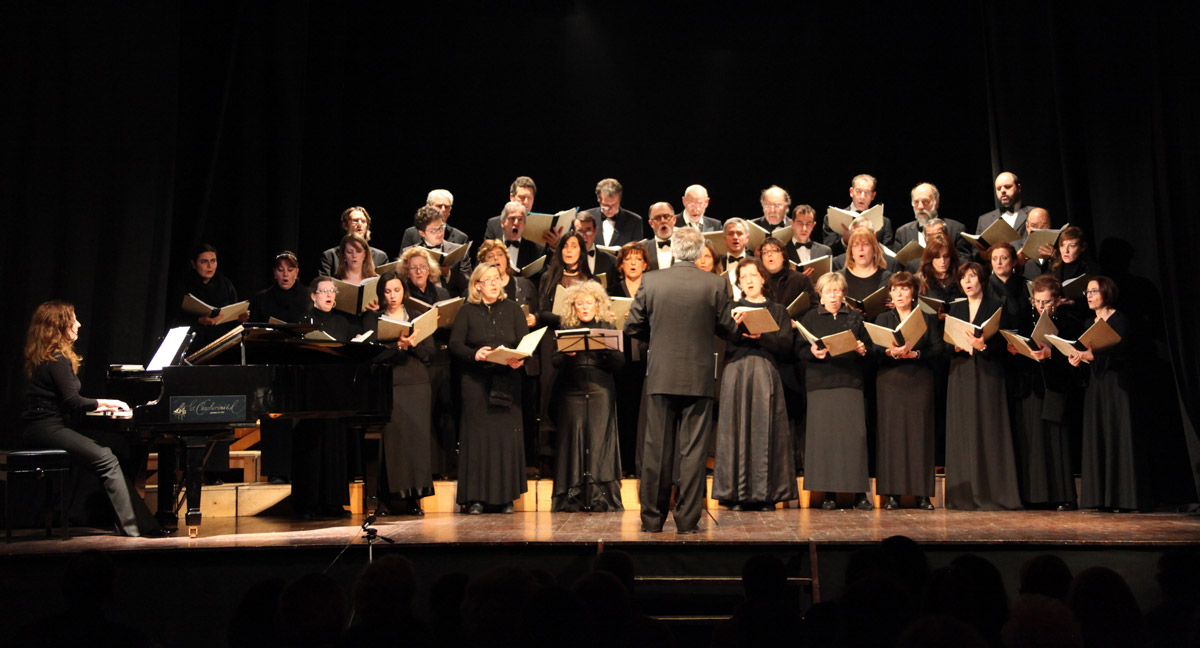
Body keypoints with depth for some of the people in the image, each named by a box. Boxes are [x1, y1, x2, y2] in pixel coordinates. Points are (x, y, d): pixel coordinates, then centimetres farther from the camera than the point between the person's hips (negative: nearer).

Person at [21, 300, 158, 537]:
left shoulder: (42, 357, 19)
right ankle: (133, 526, -26)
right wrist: (103, 403, -3)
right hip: (47, 429, -10)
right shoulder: (57, 359, -12)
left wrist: (98, 405, 17)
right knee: (107, 459, -20)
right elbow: (72, 401, -17)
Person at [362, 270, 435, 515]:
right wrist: (398, 345, -17)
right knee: (390, 438, -8)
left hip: (417, 385, 2)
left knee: (417, 437, -4)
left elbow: (430, 353, 8)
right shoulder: (372, 319, 11)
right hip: (388, 384, -2)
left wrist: (413, 344, -10)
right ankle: (387, 498, -3)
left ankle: (414, 497, 0)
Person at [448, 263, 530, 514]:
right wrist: (474, 354, -20)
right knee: (477, 435, -2)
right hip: (476, 382, -1)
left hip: (507, 382, 2)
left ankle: (506, 497, 9)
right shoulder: (467, 311, 5)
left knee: (507, 435, 1)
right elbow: (454, 344, -2)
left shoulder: (512, 309, 9)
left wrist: (520, 359, -17)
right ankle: (475, 497, 3)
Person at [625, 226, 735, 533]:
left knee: (656, 450, 8)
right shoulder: (715, 284, -5)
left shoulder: (651, 281, -3)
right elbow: (726, 329, 2)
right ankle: (687, 520, 8)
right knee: (693, 450, 5)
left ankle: (652, 518, 15)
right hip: (698, 377, -1)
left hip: (660, 376, 1)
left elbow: (632, 326, 2)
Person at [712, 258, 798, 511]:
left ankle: (765, 493, 0)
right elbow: (724, 344, 2)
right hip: (736, 372, 0)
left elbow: (786, 345, 4)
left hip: (766, 374, 0)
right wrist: (736, 326, -15)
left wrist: (762, 336, -11)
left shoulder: (778, 311, 16)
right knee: (737, 429, -5)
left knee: (765, 430, -4)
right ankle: (737, 493, -2)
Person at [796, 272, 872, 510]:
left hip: (850, 381, 1)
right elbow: (799, 349, 6)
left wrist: (863, 350, -8)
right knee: (823, 434, -5)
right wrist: (812, 352, -14)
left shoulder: (855, 317, 16)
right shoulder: (811, 317, 13)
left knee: (854, 433, -6)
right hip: (820, 382, -1)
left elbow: (869, 346, 14)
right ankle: (829, 493, 2)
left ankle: (859, 492, -1)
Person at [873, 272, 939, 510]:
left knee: (920, 433, -2)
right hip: (890, 381, 0)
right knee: (891, 433, -4)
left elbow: (937, 348, 1)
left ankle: (923, 494, 2)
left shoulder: (927, 318, 12)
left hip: (920, 381, 0)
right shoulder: (883, 319, 13)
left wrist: (915, 353, -16)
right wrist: (891, 352, -20)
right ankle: (892, 493, -2)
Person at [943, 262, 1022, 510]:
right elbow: (946, 343, 11)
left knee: (989, 431, -6)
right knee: (962, 432, 1)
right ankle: (964, 495, 4)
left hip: (988, 375, -4)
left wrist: (983, 346, -21)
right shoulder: (956, 308, 16)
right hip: (961, 375, 4)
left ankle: (991, 493, -3)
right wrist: (958, 346, -10)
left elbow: (1002, 343, -3)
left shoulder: (995, 307, 3)